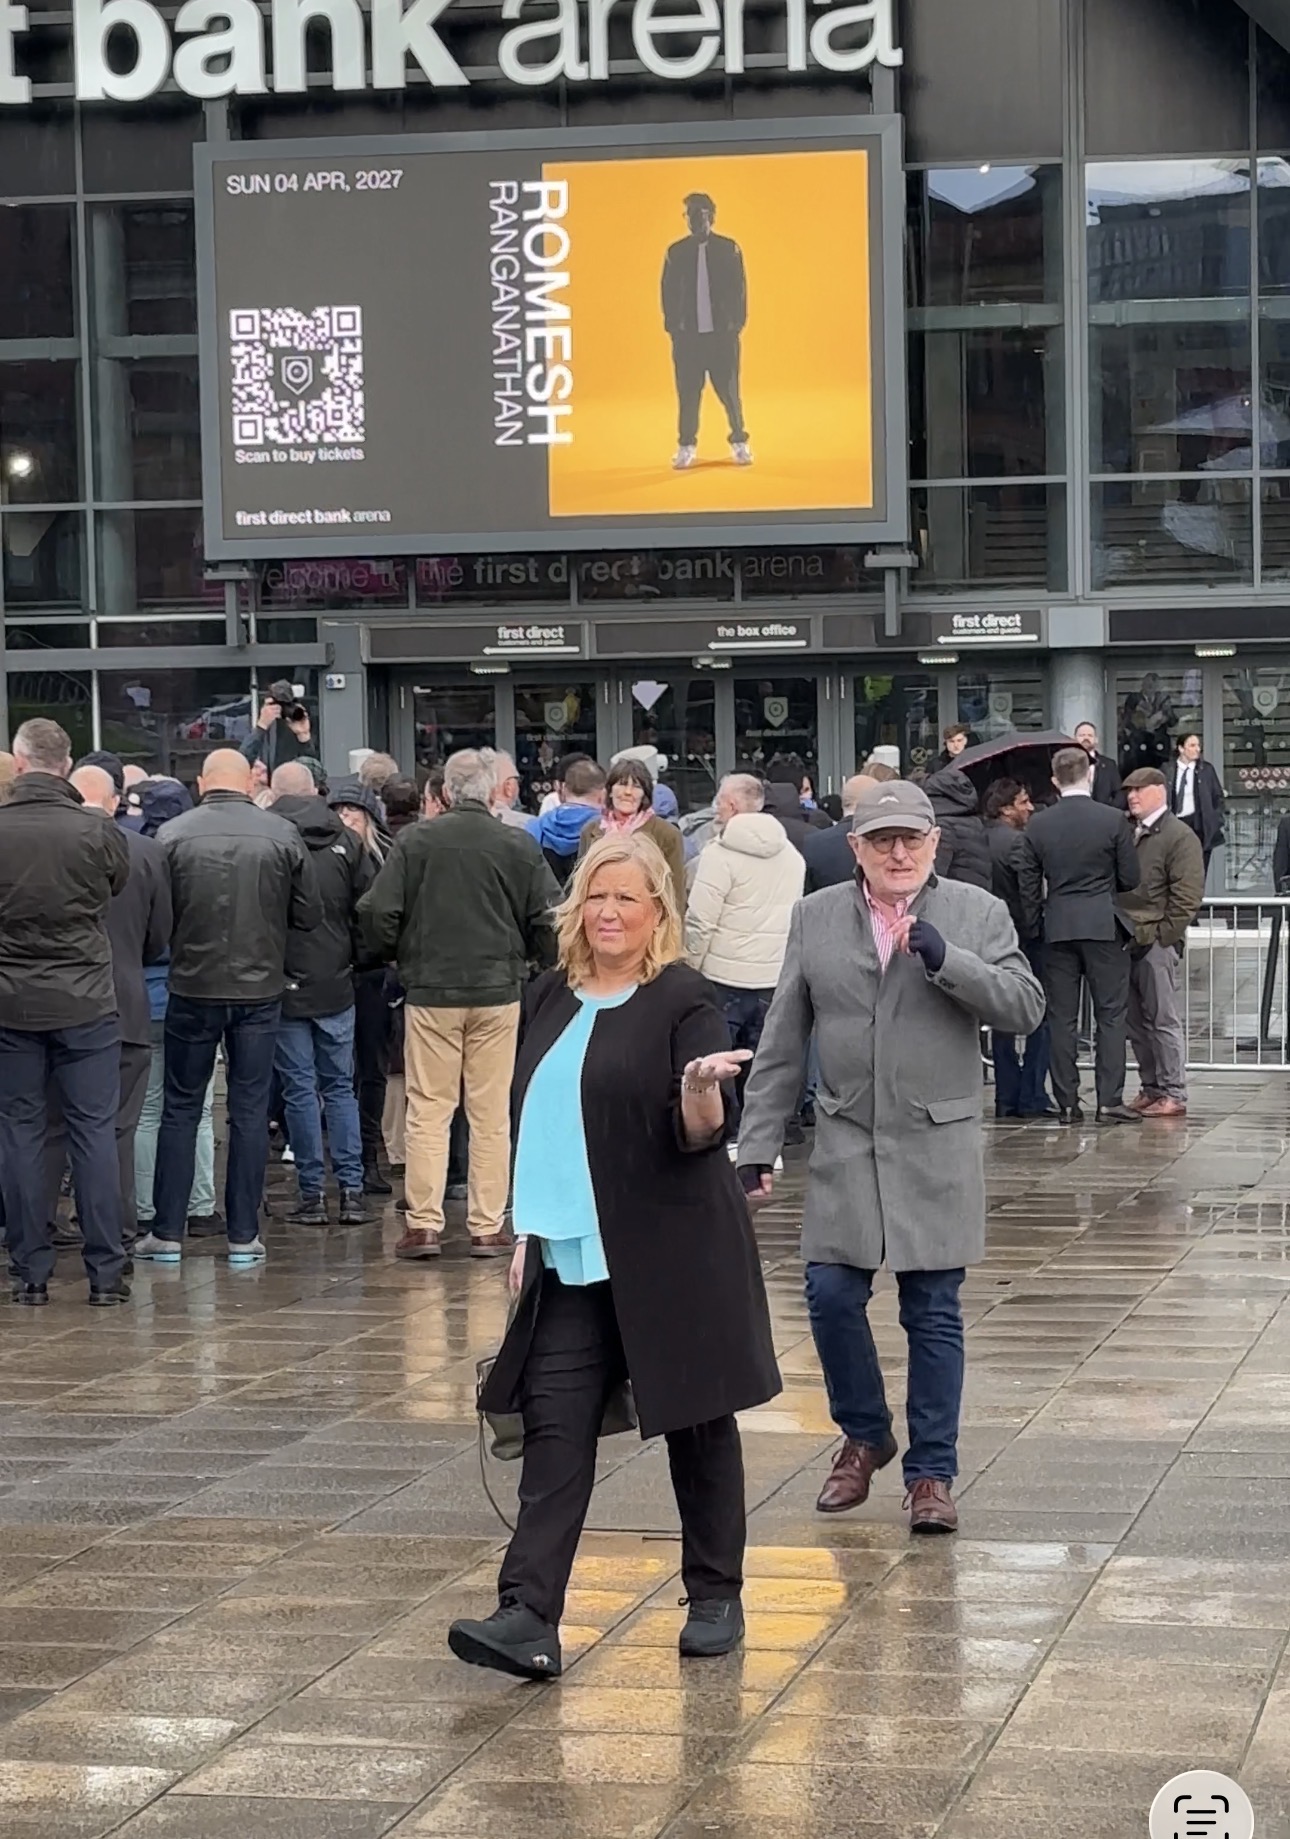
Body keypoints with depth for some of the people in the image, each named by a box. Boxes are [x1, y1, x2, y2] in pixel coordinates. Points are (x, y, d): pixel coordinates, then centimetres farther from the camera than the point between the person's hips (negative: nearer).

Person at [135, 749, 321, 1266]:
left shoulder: (172, 835, -9)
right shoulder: (282, 835, -6)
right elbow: (309, 915, -1)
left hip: (192, 989, 0)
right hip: (260, 988, 0)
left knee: (180, 1108, 10)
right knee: (250, 1111, 8)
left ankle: (167, 1233, 13)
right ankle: (243, 1236, 9)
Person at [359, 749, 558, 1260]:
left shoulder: (415, 841, -5)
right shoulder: (519, 847, -2)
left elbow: (378, 913, -6)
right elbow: (548, 921, 0)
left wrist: (396, 956, 14)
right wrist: (529, 963, 20)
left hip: (429, 990, -1)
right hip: (498, 992, 1)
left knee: (428, 1109, 5)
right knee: (491, 1113, 6)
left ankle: (424, 1223, 2)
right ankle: (487, 1227, 7)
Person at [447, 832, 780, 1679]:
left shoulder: (684, 1000, -7)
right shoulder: (552, 999, 11)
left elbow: (703, 1133, -13)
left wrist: (701, 1091, -35)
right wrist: (530, 1228, 16)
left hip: (673, 1254, -5)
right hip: (573, 1257, 5)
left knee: (697, 1420, 7)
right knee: (555, 1425, -5)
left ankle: (717, 1597, 21)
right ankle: (530, 1617, -12)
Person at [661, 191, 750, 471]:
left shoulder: (728, 248, 2)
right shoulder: (676, 252, 4)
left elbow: (739, 289, 3)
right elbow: (669, 292, 6)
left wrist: (737, 323, -3)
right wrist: (672, 326, 0)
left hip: (722, 332, -1)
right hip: (687, 333, 1)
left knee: (728, 390, 2)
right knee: (687, 392, 2)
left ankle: (739, 443, 14)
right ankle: (686, 447, 10)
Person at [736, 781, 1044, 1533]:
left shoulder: (978, 914, 1)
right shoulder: (816, 918, 5)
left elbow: (1025, 1007, -10)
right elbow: (782, 1043, 7)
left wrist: (943, 957, -21)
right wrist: (759, 1145, 4)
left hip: (937, 1147, -2)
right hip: (847, 1144, 2)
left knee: (934, 1313, 2)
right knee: (832, 1297, -2)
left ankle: (932, 1472, 12)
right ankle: (865, 1436, 22)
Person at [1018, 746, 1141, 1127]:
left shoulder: (1037, 825, -1)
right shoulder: (1113, 820, -7)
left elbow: (1028, 882, 3)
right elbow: (1130, 878, -2)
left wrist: (1033, 928, 13)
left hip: (1057, 927, 2)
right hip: (1104, 925, -2)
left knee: (1062, 1018, 7)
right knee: (1111, 1015, 4)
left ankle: (1067, 1103, 6)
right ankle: (1109, 1100, -1)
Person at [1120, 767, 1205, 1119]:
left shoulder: (1180, 836, -4)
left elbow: (1187, 896, -9)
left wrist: (1162, 936, -12)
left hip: (1156, 942, -7)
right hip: (1125, 941, 7)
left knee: (1163, 1020, -5)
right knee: (1137, 1021, 9)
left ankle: (1174, 1095, -2)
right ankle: (1151, 1089, 17)